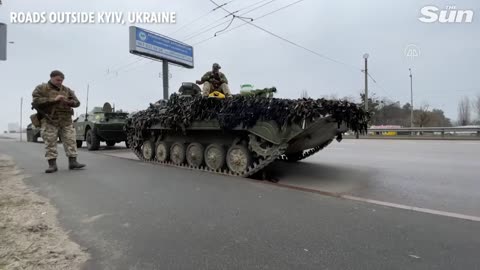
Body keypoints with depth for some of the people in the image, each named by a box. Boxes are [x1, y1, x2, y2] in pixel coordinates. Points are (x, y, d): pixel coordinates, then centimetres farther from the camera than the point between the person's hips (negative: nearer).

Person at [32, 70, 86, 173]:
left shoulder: (67, 90, 13)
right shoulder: (41, 88, 4)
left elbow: (77, 102, 9)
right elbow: (36, 101, -10)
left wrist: (69, 102, -13)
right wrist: (53, 99, -18)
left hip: (66, 121, 3)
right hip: (49, 121, -2)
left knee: (70, 141, -2)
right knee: (50, 143, -2)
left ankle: (72, 162, 2)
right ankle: (52, 164, 3)